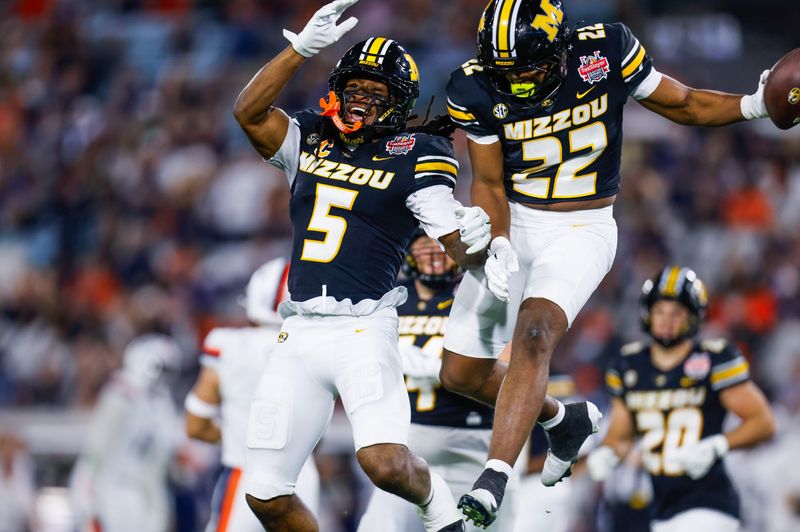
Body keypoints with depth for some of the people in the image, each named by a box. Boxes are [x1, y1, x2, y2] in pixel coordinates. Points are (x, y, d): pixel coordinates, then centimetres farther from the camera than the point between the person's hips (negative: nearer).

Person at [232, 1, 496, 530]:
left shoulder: (412, 157, 0)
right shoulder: (309, 141, 13)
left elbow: (462, 251, -6)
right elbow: (249, 111, -4)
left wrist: (476, 240, -29)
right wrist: (303, 48, -13)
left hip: (363, 329, -5)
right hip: (300, 333, 5)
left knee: (385, 462, -26)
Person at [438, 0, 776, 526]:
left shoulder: (606, 53, -17)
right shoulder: (477, 89, -12)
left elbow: (683, 104, -3)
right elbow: (489, 184, -4)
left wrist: (754, 105, -18)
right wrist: (496, 246, -21)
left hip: (581, 231, -4)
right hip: (513, 228, 4)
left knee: (534, 332, -30)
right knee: (462, 373, 7)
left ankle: (493, 481, -35)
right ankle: (564, 420, 35)